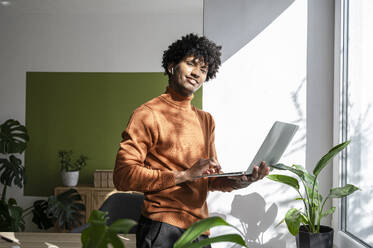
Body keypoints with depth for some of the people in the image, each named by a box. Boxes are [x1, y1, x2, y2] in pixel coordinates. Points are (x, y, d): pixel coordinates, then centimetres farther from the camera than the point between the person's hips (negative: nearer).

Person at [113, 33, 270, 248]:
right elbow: (123, 176, -15)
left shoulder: (206, 120, 17)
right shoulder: (148, 114, -6)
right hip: (162, 228, -6)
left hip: (199, 229, 6)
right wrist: (185, 175, -18)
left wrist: (241, 181, -3)